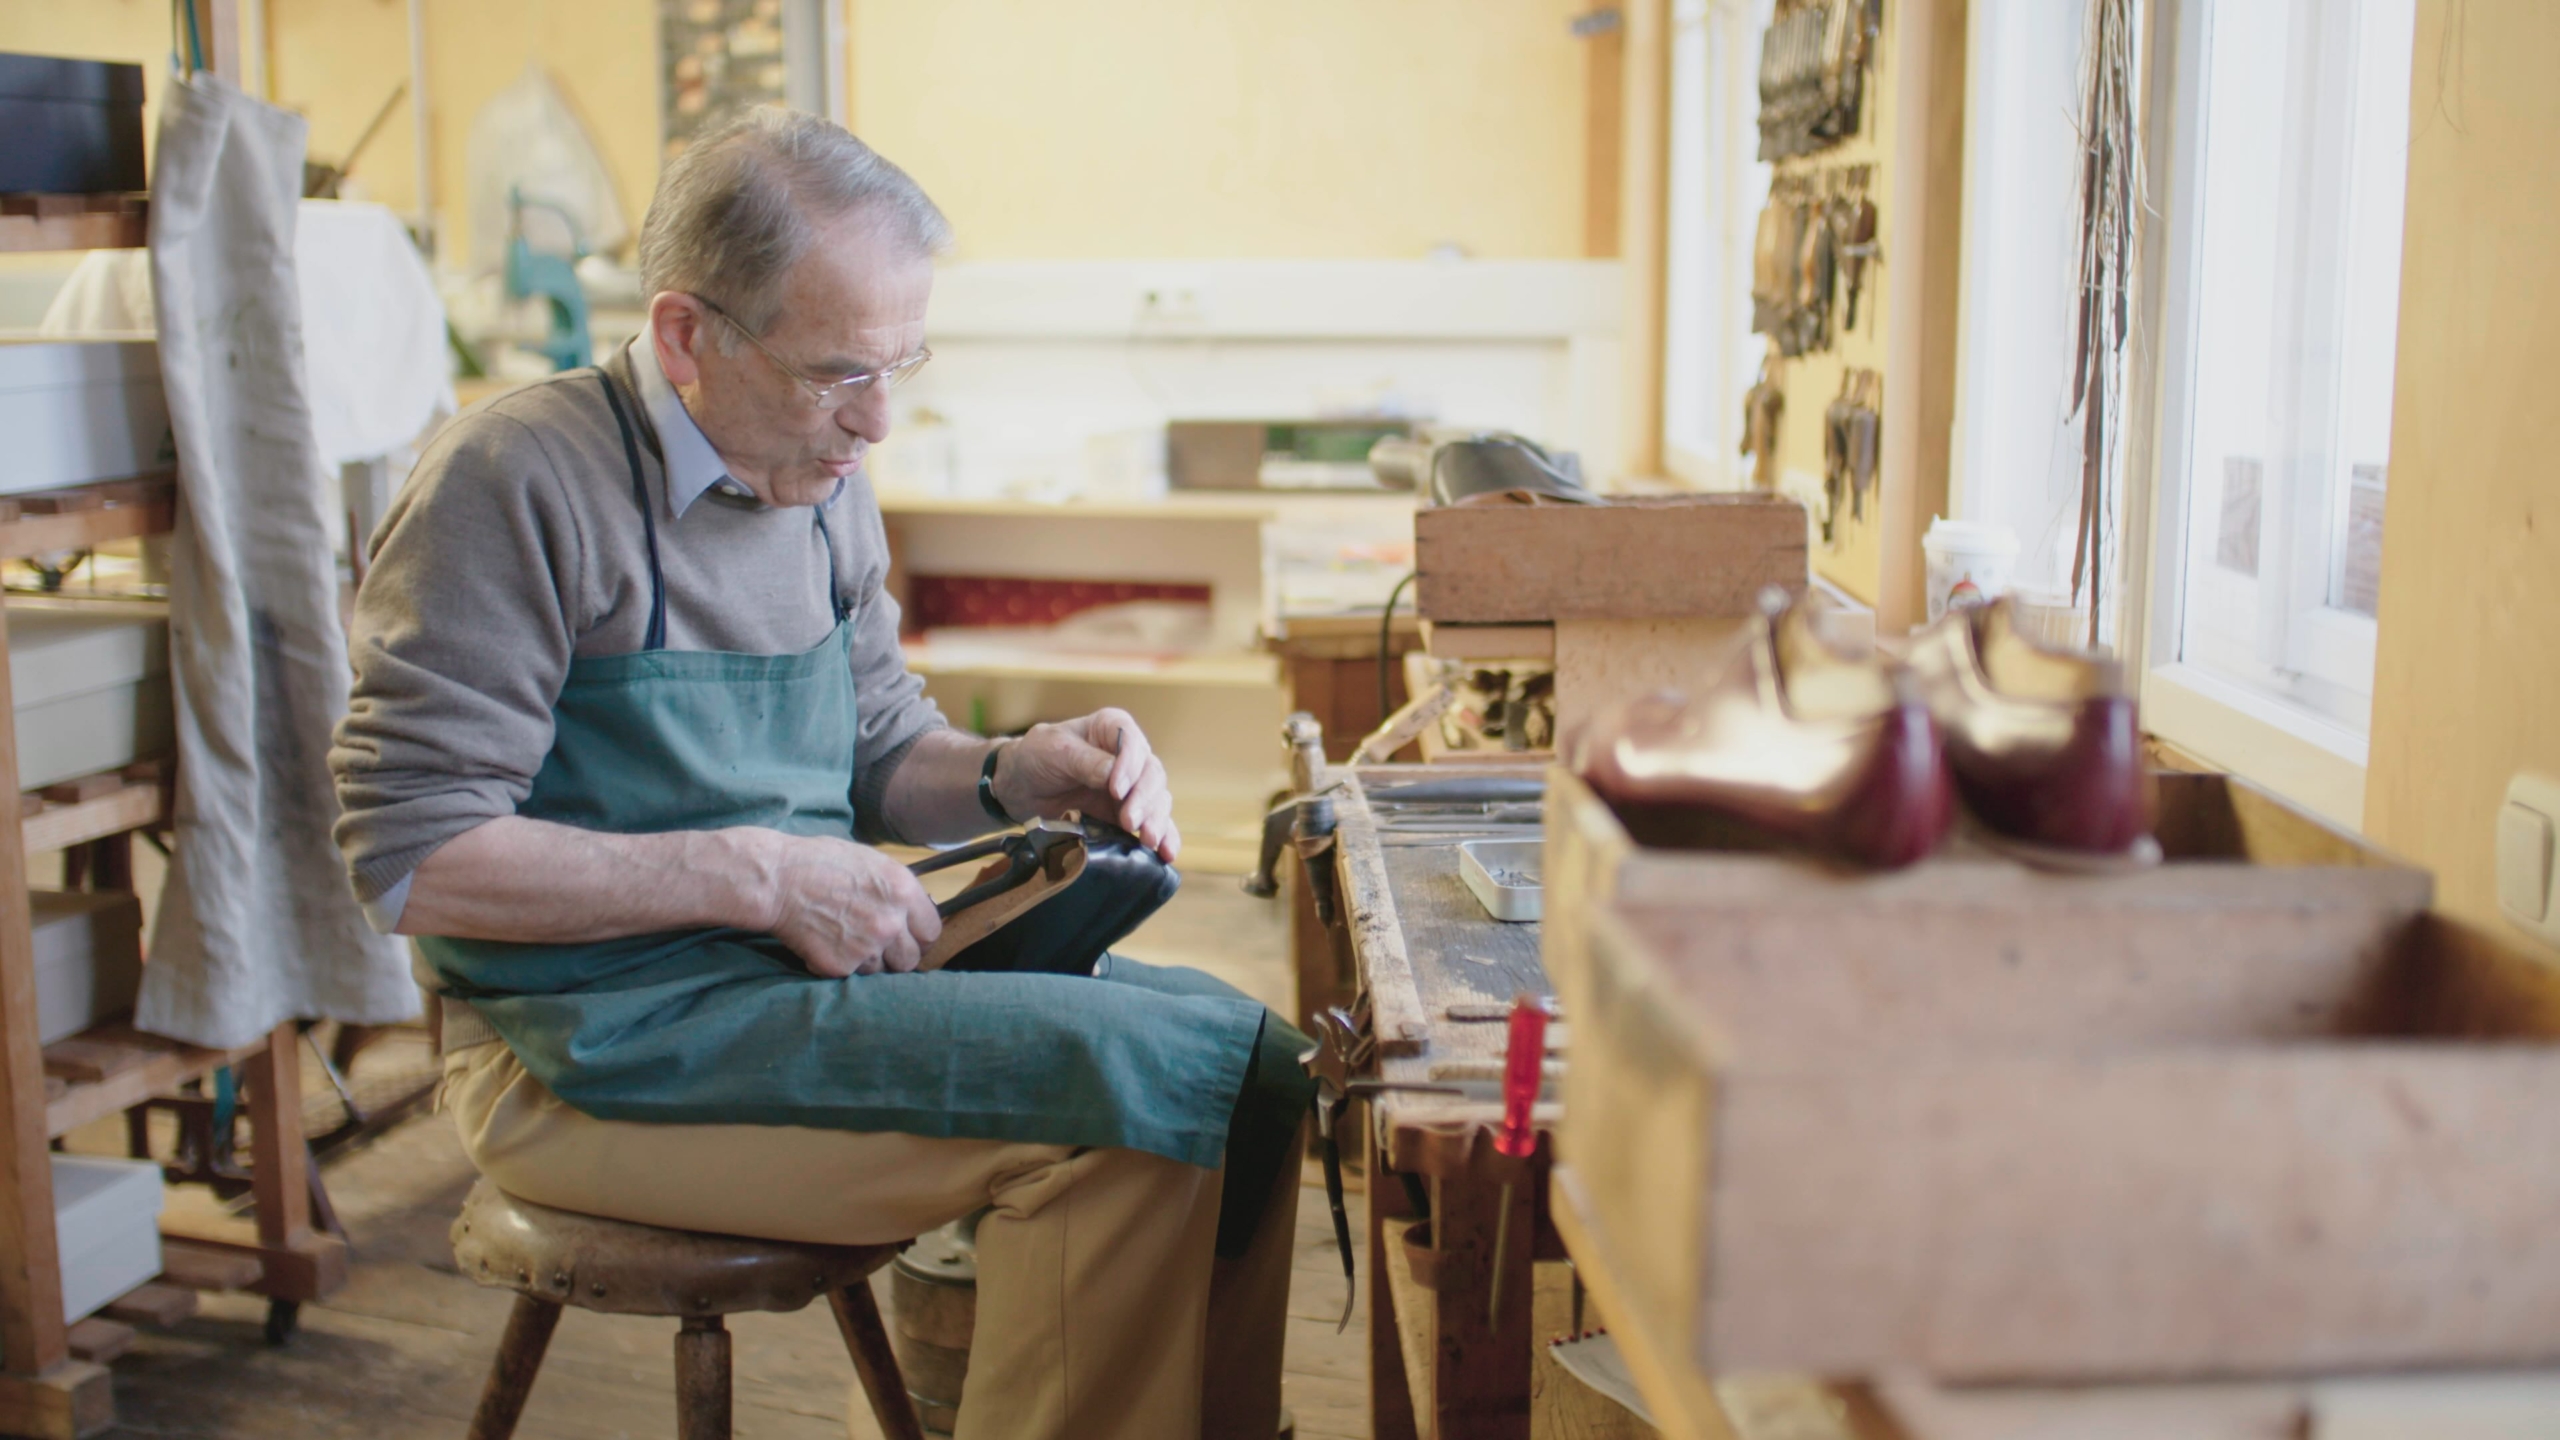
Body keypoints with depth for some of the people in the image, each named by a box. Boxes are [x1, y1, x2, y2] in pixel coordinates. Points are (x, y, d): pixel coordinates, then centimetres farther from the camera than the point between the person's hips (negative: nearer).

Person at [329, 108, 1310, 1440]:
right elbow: (410, 858, -17)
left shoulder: (822, 485, 10)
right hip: (591, 1047, -7)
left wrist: (1020, 775, -3)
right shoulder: (517, 481, -14)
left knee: (1237, 1049, -8)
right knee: (1116, 1088, -24)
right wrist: (753, 874, -21)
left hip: (800, 971, 8)